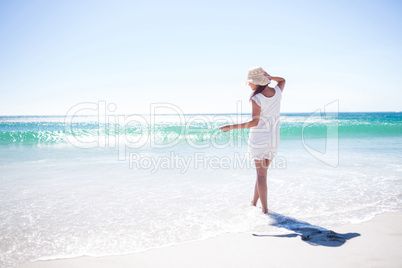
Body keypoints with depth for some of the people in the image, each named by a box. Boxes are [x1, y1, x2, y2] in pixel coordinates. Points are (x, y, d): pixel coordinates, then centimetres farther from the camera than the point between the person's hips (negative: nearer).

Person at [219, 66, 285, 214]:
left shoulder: (257, 98, -17)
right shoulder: (277, 91, 1)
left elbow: (254, 122, -19)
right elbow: (282, 80, 24)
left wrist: (231, 127, -15)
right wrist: (270, 77, 3)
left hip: (258, 137, -6)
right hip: (273, 138, 6)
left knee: (261, 174, 0)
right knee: (262, 171, 18)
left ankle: (265, 209, 1)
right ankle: (254, 203, 30)